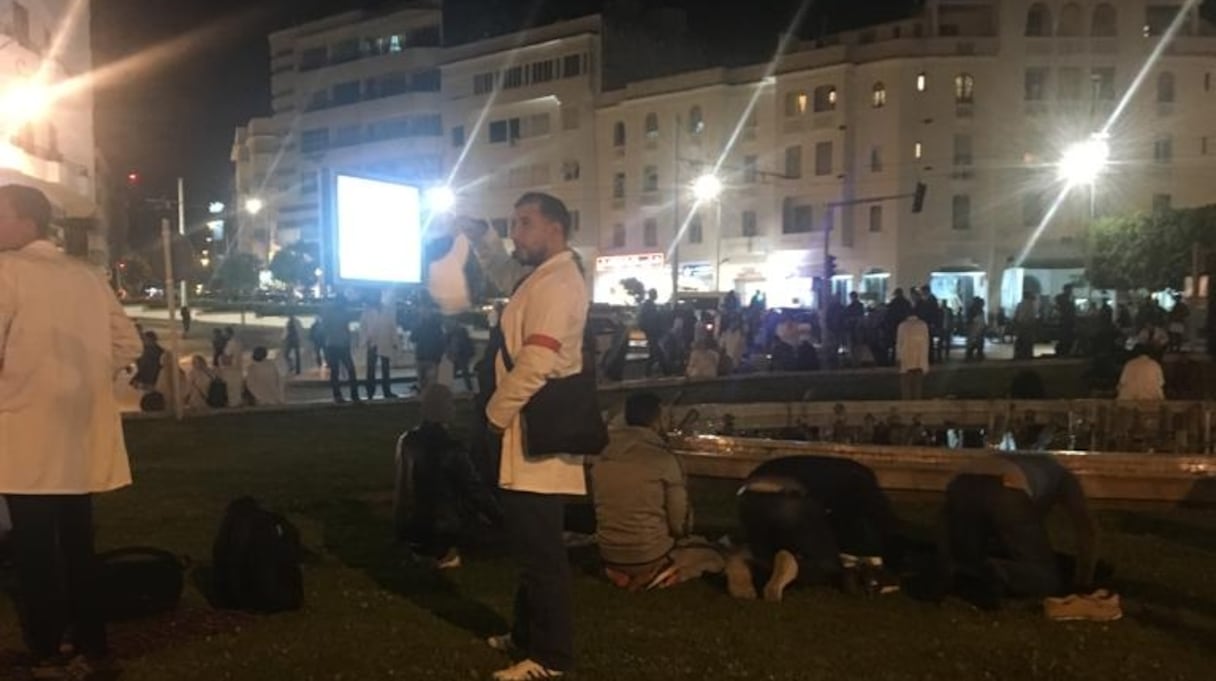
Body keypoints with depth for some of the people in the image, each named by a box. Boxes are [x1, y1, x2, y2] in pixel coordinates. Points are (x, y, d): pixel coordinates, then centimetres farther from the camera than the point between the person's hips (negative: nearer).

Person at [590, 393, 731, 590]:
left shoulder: (601, 459, -2)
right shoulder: (664, 459, -17)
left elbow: (602, 511, 10)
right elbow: (680, 522, -11)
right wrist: (679, 535, 12)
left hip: (610, 558, 7)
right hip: (651, 558, -7)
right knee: (716, 555, 16)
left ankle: (622, 573, 15)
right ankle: (653, 575, 2)